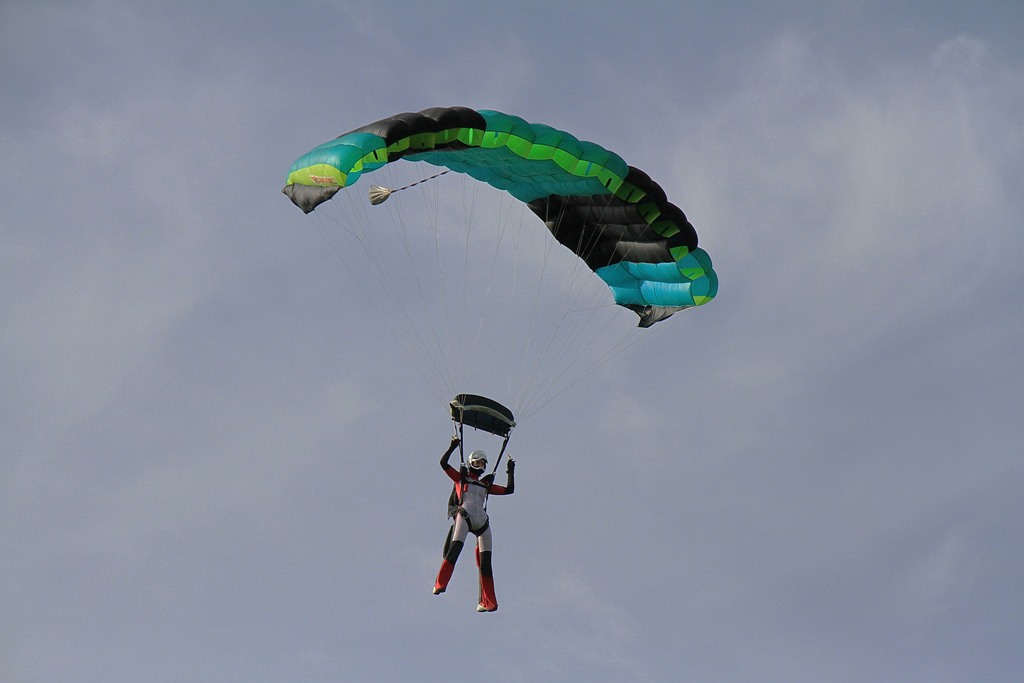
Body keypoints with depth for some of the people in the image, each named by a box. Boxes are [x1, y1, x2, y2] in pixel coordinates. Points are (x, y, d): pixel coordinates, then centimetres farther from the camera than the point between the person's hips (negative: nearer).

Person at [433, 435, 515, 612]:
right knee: (455, 549, -27)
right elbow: (443, 463, 9)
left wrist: (510, 472, 29)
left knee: (485, 561, -2)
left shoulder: (486, 485, 30)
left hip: (481, 521, 4)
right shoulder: (461, 478, 20)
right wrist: (453, 447, 6)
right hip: (464, 516, -4)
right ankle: (440, 584, -30)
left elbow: (509, 490, 32)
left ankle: (488, 602, -3)